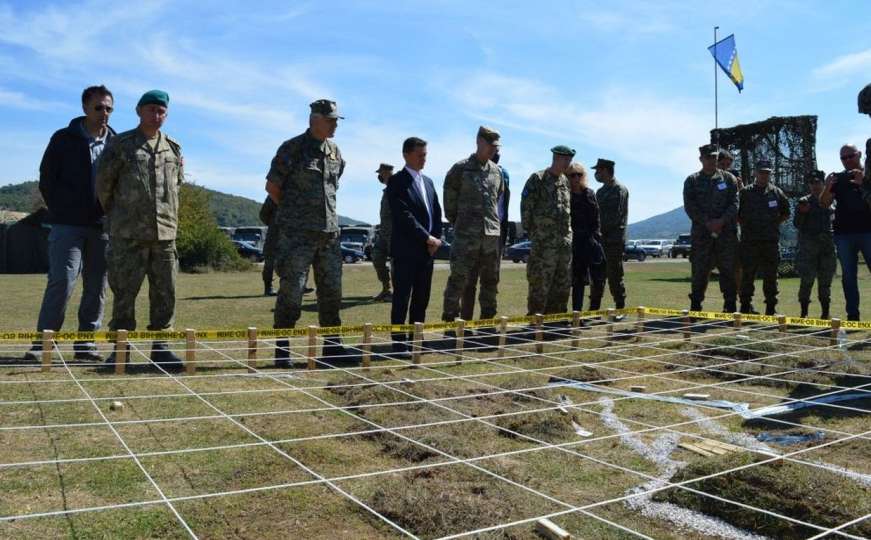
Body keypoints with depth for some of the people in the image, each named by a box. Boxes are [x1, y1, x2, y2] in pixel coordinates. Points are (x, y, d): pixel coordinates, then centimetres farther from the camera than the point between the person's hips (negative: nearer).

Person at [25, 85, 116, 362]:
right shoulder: (64, 139, 3)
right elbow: (46, 180, 5)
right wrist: (61, 212, 0)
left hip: (102, 227, 3)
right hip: (68, 225, -3)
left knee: (97, 287, 4)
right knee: (61, 282, -8)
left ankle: (86, 343, 12)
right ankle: (43, 341, 1)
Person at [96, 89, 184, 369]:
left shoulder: (173, 149, 13)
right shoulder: (120, 145, 2)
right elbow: (103, 183, 6)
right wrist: (115, 214, 13)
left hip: (165, 233, 3)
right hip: (128, 235, -3)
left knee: (165, 293, 4)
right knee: (124, 292, 1)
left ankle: (160, 346, 14)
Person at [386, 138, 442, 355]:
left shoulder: (428, 182, 17)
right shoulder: (397, 182, -6)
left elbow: (437, 213, 17)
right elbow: (404, 216, -15)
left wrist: (436, 238, 1)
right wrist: (428, 238, -15)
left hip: (427, 249, 7)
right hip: (406, 250, -7)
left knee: (422, 299, 9)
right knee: (402, 299, -3)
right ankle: (399, 343, 1)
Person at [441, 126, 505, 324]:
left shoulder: (497, 171, 12)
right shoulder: (461, 168, -3)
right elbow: (449, 198, 2)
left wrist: (493, 222, 16)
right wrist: (456, 222, 5)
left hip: (492, 233, 5)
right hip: (466, 235, -5)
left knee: (491, 280, 11)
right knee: (459, 279, -6)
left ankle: (488, 318, 21)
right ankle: (449, 318, 2)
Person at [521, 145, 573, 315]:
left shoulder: (565, 181, 15)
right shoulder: (537, 179, -5)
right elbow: (526, 206, -7)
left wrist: (568, 232, 14)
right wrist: (530, 230, -8)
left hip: (565, 242, 7)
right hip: (544, 242, -7)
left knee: (563, 284, 10)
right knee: (540, 283, -5)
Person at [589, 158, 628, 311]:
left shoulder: (620, 190, -6)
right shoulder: (600, 191, 18)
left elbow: (616, 216, -14)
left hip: (614, 241, -7)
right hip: (600, 241, 7)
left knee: (615, 277, -3)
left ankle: (620, 308, 5)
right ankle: (594, 308, 15)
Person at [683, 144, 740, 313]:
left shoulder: (728, 178, 11)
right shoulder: (692, 181, 8)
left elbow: (734, 203, 2)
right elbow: (689, 206, -2)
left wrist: (722, 221, -14)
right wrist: (707, 222, -13)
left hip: (726, 231, 1)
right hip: (701, 232, -1)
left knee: (728, 269, 3)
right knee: (699, 270, 0)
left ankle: (730, 306, 10)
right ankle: (695, 306, 8)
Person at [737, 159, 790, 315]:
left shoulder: (777, 192, 10)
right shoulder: (745, 192, 4)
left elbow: (786, 214, 19)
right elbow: (737, 214, 8)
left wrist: (774, 224, 8)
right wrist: (745, 225, 0)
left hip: (771, 241, 2)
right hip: (750, 241, -2)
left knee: (770, 276, 6)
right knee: (748, 275, -1)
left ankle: (771, 308, 13)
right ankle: (745, 306, 6)